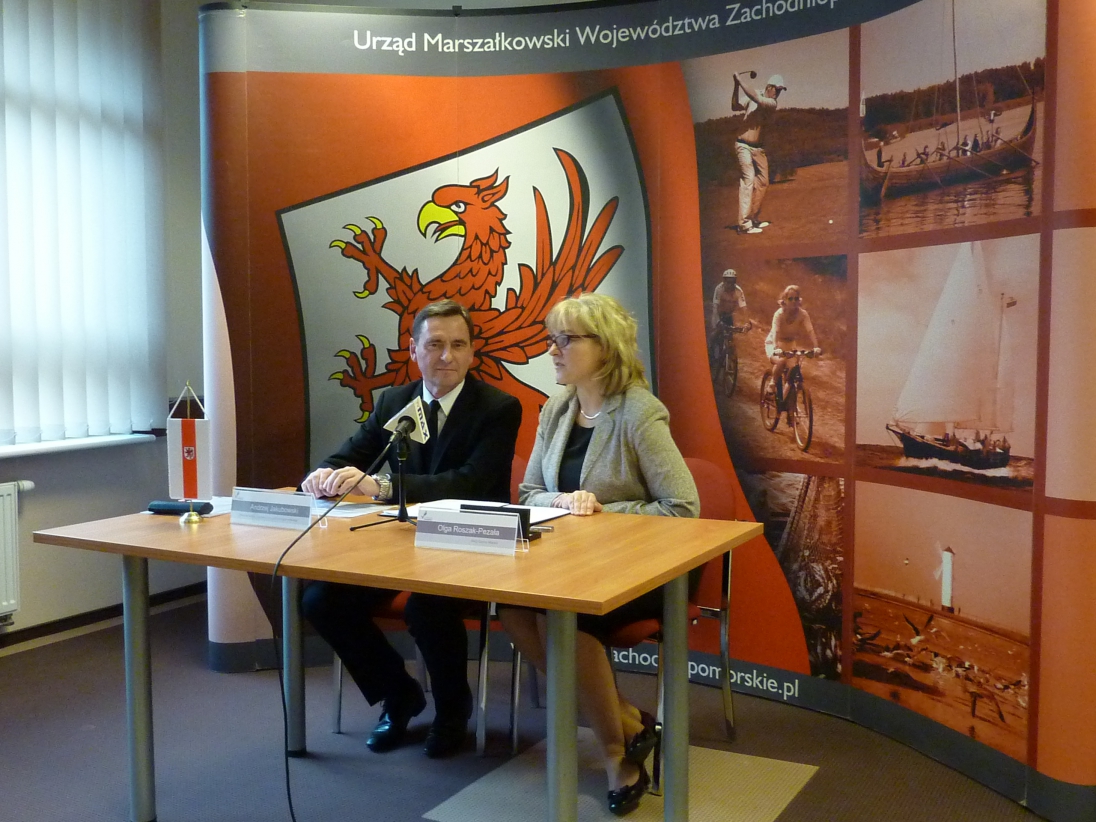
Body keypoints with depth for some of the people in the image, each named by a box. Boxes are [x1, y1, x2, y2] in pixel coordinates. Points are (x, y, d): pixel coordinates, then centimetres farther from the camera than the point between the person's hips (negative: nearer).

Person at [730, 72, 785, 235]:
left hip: (759, 148, 4)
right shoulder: (754, 95, 0)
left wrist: (741, 82, -22)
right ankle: (744, 223, -22)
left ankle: (755, 217, 26)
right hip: (744, 146, -4)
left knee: (763, 182, 10)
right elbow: (735, 107, -7)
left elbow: (758, 100, -22)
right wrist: (736, 87, -17)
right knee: (748, 179, -16)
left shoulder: (772, 103, -3)